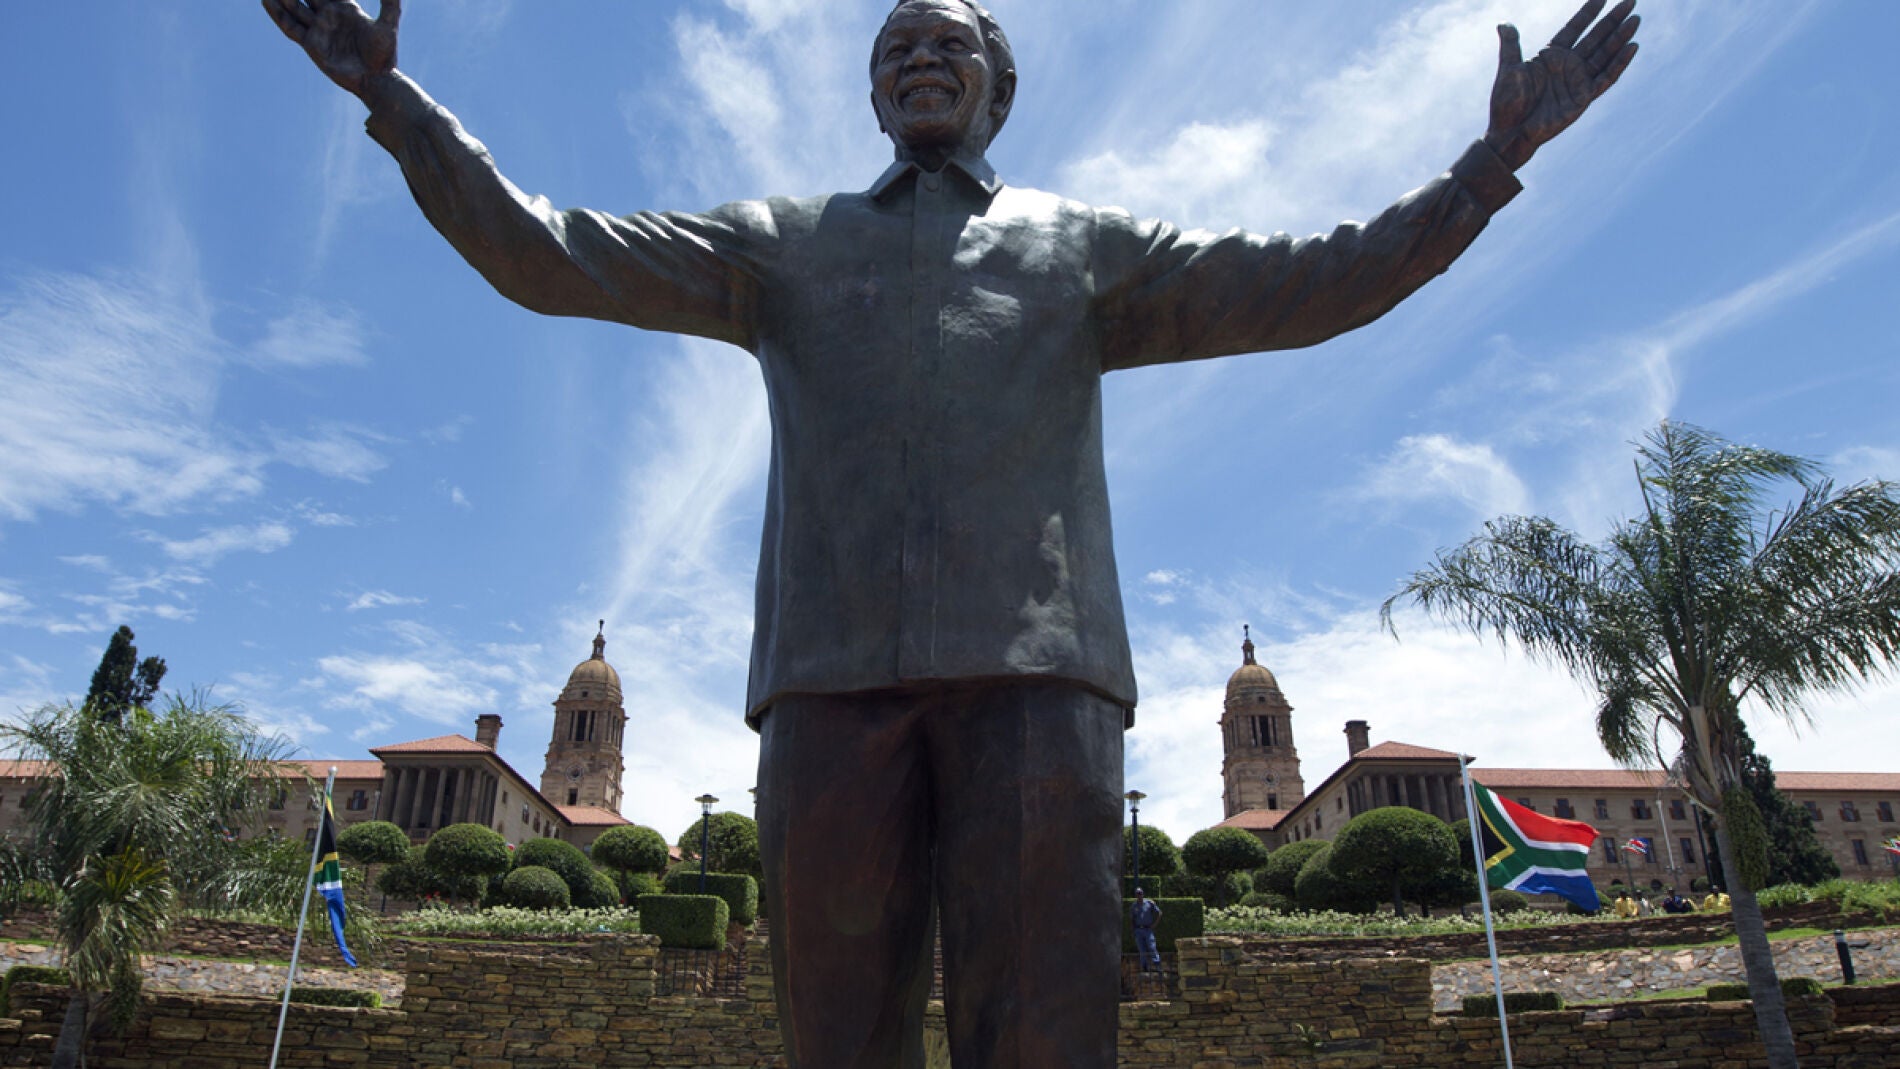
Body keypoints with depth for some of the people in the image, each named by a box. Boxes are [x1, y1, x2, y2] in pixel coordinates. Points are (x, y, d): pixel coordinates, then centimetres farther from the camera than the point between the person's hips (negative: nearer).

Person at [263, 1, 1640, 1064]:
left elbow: (1311, 284, 19)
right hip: (834, 675, 2)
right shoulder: (782, 243, 26)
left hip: (1034, 668, -1)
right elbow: (549, 256, 20)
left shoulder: (1086, 245, 25)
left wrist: (1496, 157, 13)